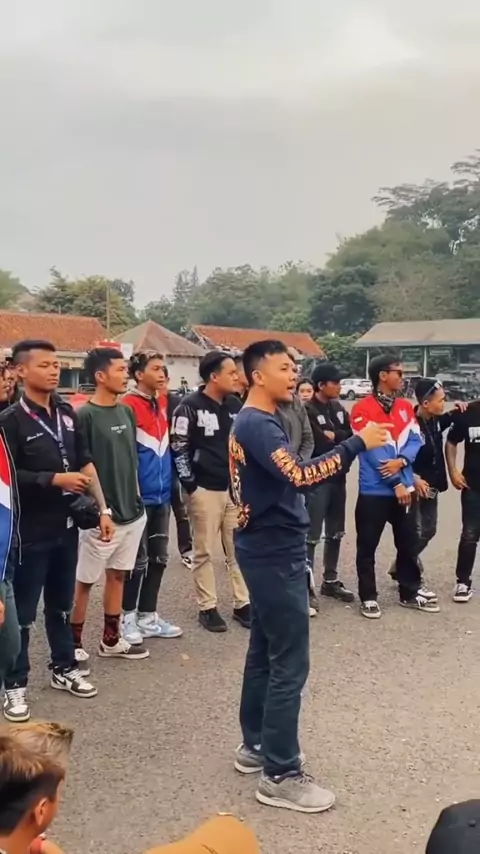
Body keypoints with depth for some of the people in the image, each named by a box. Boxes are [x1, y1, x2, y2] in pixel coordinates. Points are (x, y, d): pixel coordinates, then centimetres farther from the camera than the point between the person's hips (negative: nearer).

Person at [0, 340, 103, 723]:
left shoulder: (67, 412, 5)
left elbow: (85, 463, 9)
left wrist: (103, 508, 5)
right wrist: (55, 479, -20)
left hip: (67, 526, 5)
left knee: (61, 604, 19)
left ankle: (64, 668, 34)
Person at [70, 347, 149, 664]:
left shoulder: (127, 412, 8)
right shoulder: (85, 416, -14)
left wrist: (137, 499, 16)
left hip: (132, 512, 7)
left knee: (118, 575, 17)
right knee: (85, 580, 5)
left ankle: (111, 639, 30)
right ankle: (74, 643, 20)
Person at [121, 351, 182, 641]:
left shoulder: (164, 404, 9)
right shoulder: (128, 406, -14)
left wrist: (172, 484, 14)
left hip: (162, 494, 7)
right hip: (139, 496, -7)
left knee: (159, 558, 13)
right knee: (138, 559, 4)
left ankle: (148, 616, 26)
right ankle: (129, 617, 20)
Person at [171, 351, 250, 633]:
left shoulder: (236, 405, 8)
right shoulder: (190, 407, -11)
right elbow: (179, 448, -11)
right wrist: (190, 485, -11)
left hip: (235, 488, 6)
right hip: (205, 489, -6)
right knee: (205, 552, 5)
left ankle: (243, 604, 21)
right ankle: (208, 607, 16)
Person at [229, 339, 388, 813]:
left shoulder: (258, 422, 14)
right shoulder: (256, 425, -19)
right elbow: (300, 476, -31)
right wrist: (358, 443, -27)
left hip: (268, 549, 10)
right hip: (276, 553, -10)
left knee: (265, 651, 17)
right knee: (289, 663, -4)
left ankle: (254, 745, 30)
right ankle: (280, 774, 6)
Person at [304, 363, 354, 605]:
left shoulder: (339, 409, 12)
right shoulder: (307, 411, -12)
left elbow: (350, 437, 2)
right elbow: (317, 445, -21)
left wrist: (334, 436, -13)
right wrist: (340, 440, -7)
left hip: (338, 478, 8)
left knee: (335, 534, 16)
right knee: (311, 536, -3)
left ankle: (330, 581, 28)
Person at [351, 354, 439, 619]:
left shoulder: (406, 406, 10)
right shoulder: (363, 409, -12)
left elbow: (415, 440, 5)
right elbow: (372, 450, -16)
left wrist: (401, 461, -16)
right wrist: (396, 484, -15)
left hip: (405, 488, 6)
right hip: (374, 491, -6)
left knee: (409, 542, 15)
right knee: (367, 546, 4)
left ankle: (410, 592, 29)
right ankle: (368, 597, 17)